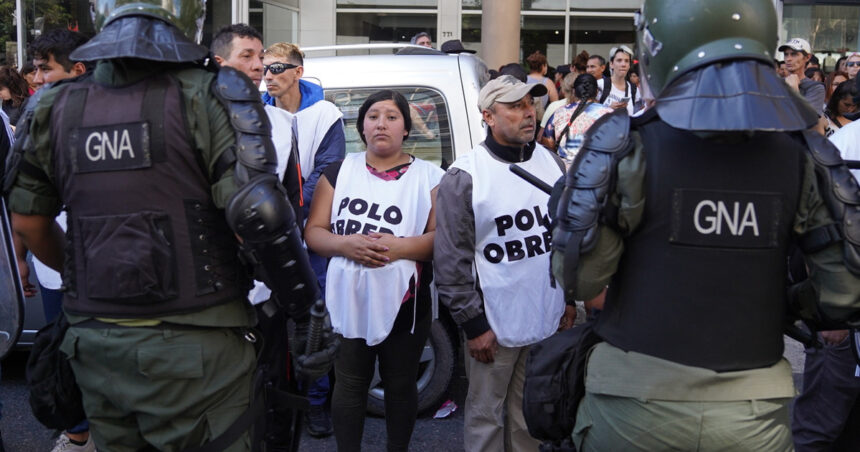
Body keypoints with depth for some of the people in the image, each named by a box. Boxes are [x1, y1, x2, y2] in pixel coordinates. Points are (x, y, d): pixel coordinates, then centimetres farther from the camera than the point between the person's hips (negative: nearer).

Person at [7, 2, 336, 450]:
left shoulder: (56, 106, 6)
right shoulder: (209, 95, -10)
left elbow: (28, 222, 13)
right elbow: (258, 215, -20)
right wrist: (306, 313, -12)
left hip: (95, 342, 5)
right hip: (194, 346, -4)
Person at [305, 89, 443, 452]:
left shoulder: (428, 177, 2)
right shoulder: (339, 171, 6)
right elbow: (313, 232, 4)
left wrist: (401, 247, -21)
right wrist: (345, 244, -17)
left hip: (404, 302, -1)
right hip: (348, 299, 1)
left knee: (400, 386, 13)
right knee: (349, 385, 9)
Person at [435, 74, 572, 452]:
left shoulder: (551, 162, 4)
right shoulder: (464, 176, -13)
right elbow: (451, 259, -12)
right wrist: (473, 323, -11)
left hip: (549, 318, 5)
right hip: (494, 323, -4)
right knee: (486, 415, 9)